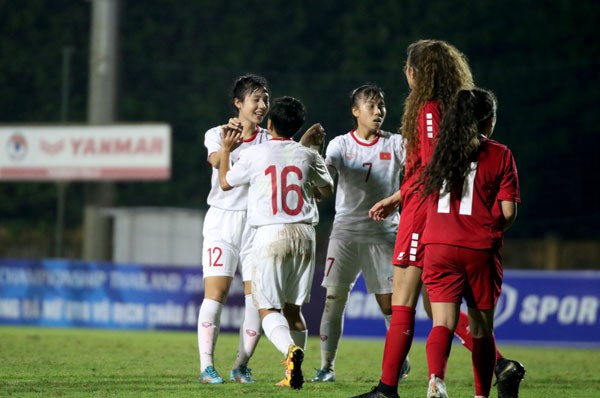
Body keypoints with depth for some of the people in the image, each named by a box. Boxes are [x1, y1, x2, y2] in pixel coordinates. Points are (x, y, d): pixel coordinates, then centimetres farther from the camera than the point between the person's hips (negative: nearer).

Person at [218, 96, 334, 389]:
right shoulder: (308, 155, 7)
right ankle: (292, 374, 8)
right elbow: (327, 189, 25)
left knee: (268, 309, -2)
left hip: (270, 234, -3)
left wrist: (226, 150, 31)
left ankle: (291, 349, -32)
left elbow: (225, 183, 17)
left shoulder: (253, 155, -1)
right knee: (292, 307, 14)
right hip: (304, 233, 3)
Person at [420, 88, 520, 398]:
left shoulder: (440, 151, 8)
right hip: (480, 250, -2)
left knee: (443, 323, -6)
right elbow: (508, 211, -4)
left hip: (439, 247, 2)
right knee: (481, 329, 12)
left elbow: (420, 190, 18)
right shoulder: (500, 155, -2)